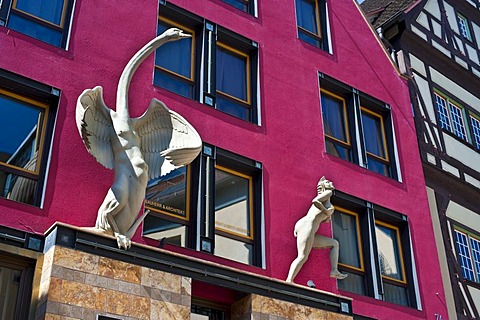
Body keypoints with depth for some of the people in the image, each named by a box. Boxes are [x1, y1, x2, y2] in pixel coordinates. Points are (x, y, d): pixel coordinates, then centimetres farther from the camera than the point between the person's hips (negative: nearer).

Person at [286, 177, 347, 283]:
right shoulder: (328, 193, 7)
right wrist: (326, 212, -3)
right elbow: (315, 201, -12)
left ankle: (334, 270, 3)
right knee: (303, 257, -21)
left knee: (334, 243, 17)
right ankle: (289, 281, -31)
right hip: (307, 226, -9)